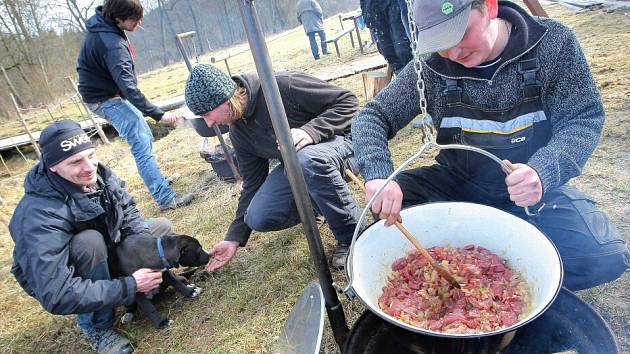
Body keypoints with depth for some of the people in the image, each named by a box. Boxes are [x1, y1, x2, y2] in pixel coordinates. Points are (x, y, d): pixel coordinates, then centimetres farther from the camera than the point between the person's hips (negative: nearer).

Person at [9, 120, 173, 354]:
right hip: (52, 280, -5)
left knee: (162, 226, -3)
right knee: (90, 241, -36)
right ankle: (96, 325, -13)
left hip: (104, 254, 6)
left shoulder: (98, 175, -19)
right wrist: (130, 287, -37)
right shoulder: (40, 216, -37)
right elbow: (57, 296, -40)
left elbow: (128, 212, -3)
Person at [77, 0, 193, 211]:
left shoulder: (101, 24, 1)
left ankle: (155, 179, 33)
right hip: (107, 99, -10)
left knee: (145, 136, 19)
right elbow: (129, 89, -36)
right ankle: (166, 198, -16)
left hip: (108, 93, 10)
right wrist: (158, 114, -38)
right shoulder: (113, 44, -31)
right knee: (142, 146, -15)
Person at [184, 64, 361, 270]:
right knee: (258, 218, -18)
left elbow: (347, 100, -20)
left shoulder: (284, 85, -24)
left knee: (307, 159, -41)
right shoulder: (238, 132, -3)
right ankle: (314, 205, 10)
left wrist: (310, 131, -36)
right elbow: (252, 183, 4)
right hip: (293, 166, 6)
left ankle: (353, 235, -22)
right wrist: (234, 238, 4)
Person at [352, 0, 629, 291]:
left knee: (605, 258, -22)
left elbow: (582, 119, -10)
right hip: (458, 184, 1)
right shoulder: (431, 68, -12)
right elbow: (373, 117, -10)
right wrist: (378, 175, -32)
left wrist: (543, 173, -32)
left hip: (533, 190, 0)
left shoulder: (553, 43, -12)